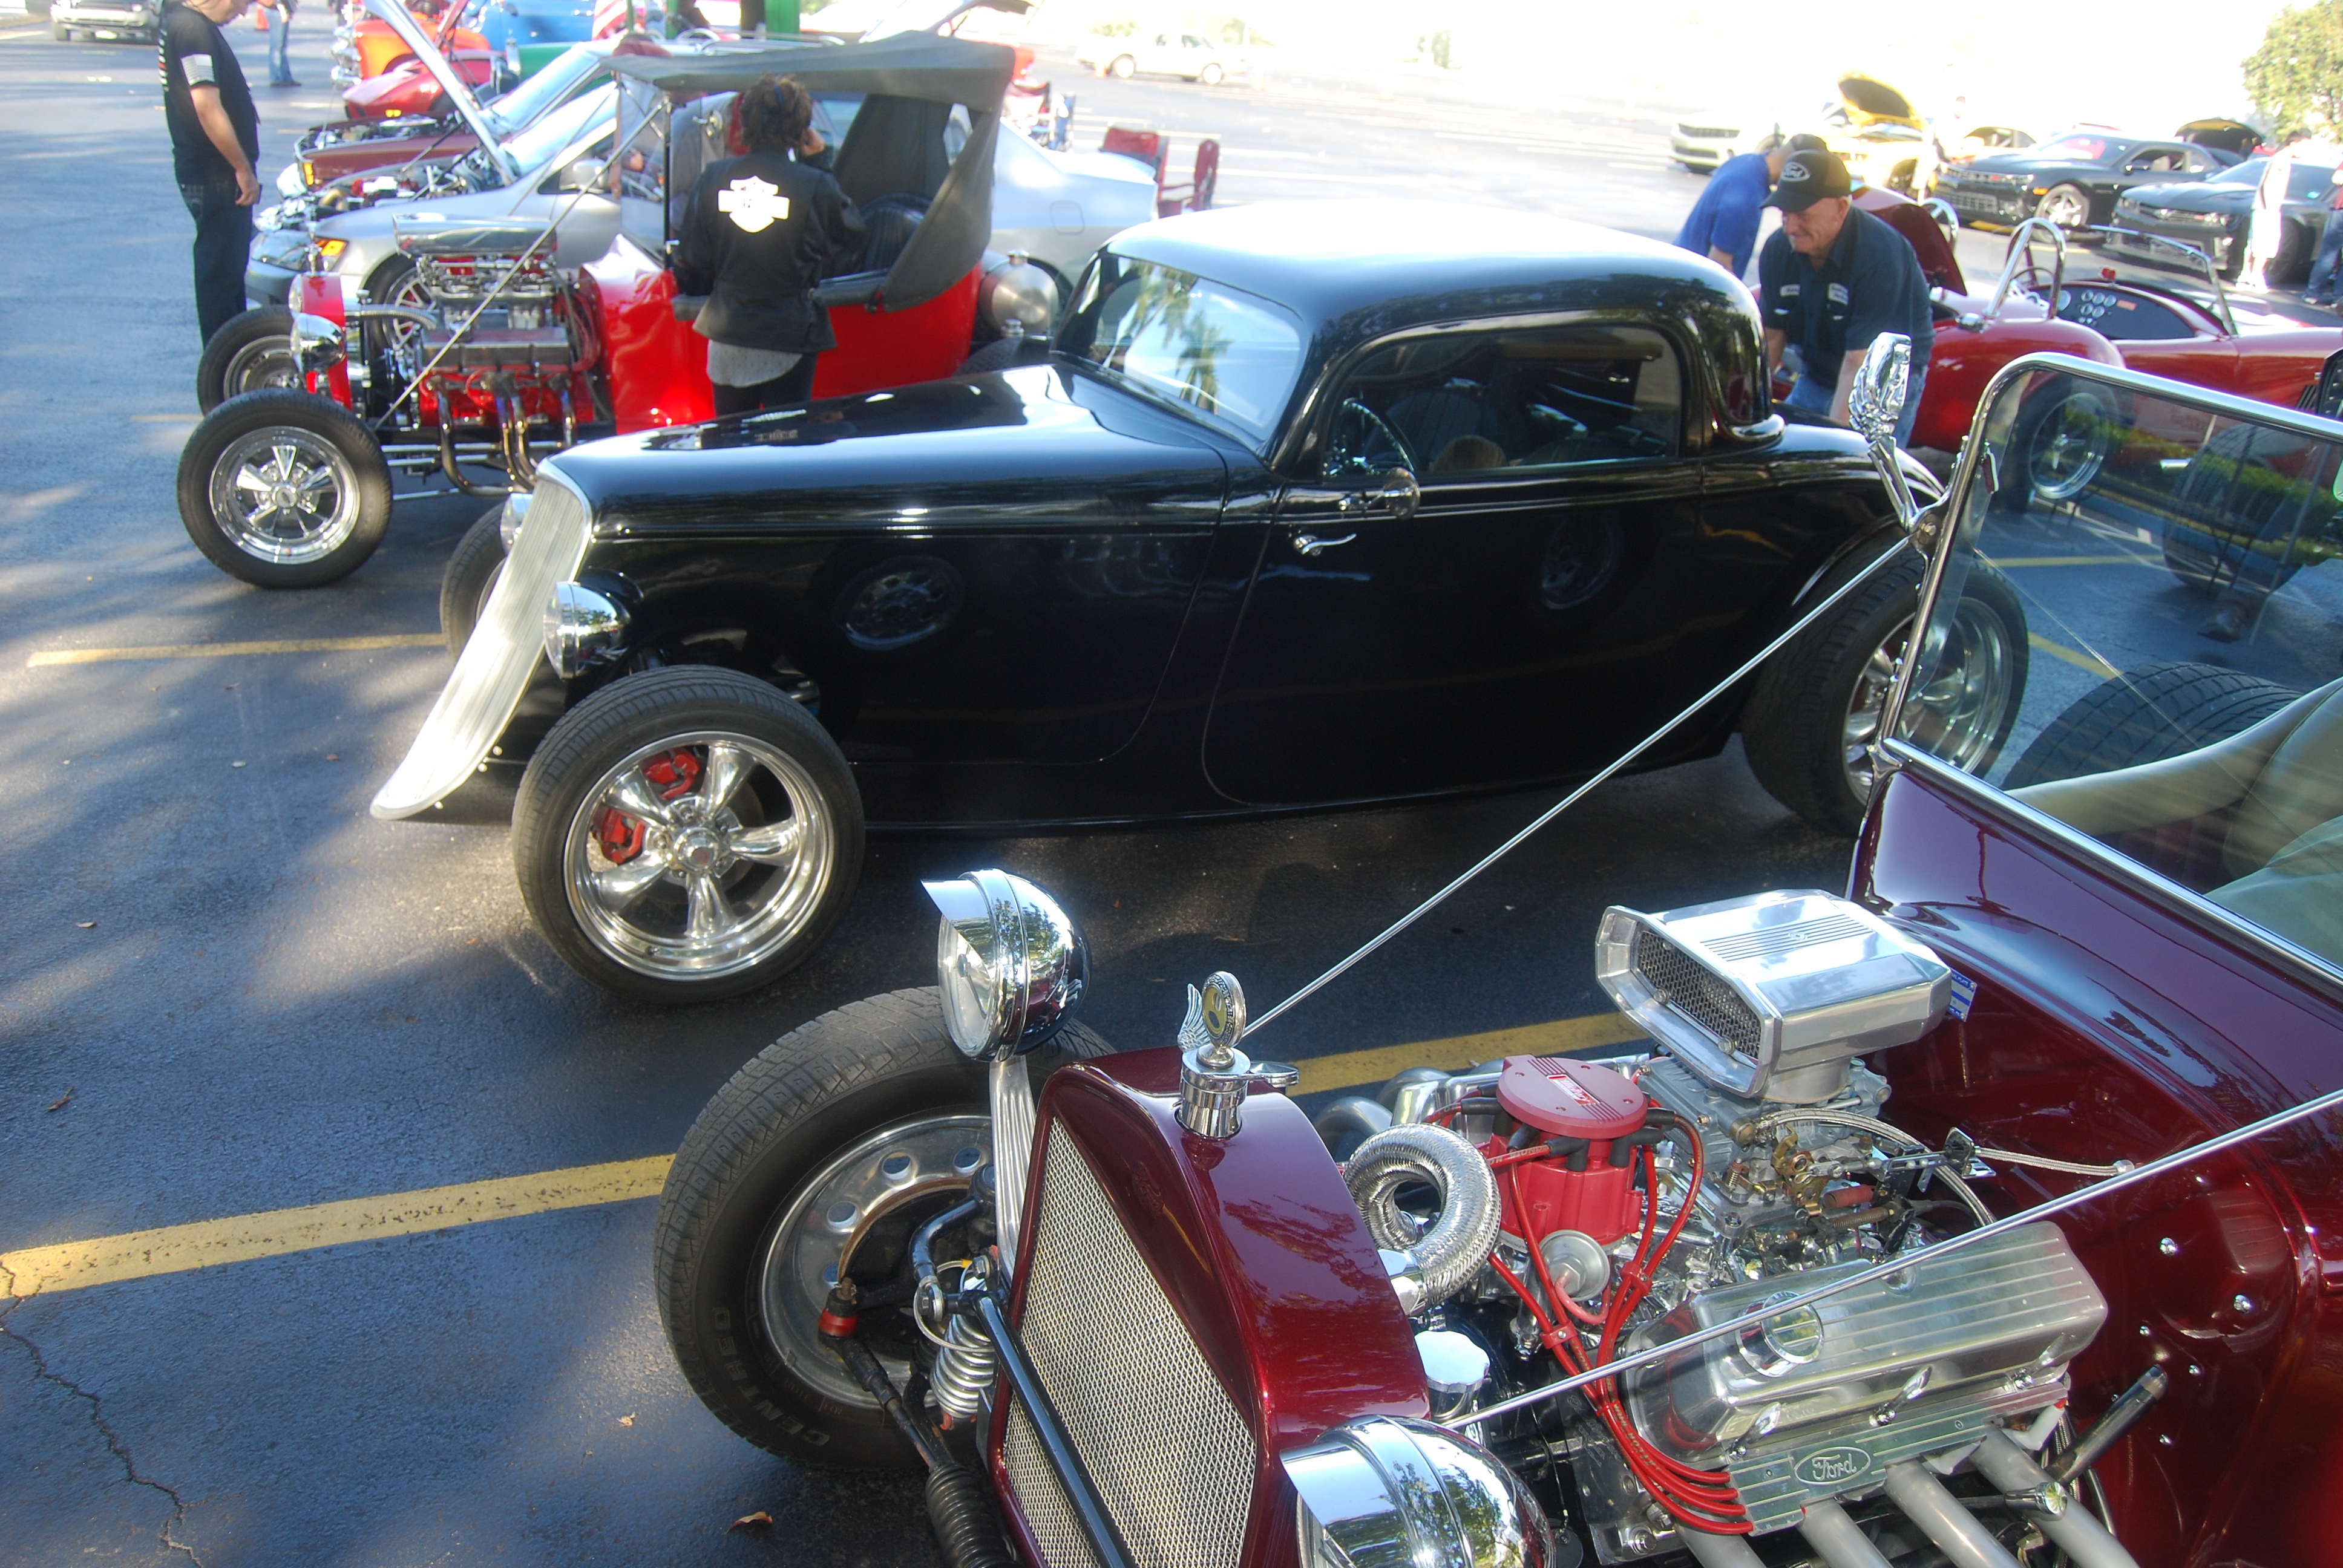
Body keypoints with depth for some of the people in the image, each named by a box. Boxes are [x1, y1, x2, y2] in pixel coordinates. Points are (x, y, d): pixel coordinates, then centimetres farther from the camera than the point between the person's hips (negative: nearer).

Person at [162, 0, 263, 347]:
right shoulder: (194, 30, -19)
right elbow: (207, 108, -25)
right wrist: (244, 169, -20)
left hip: (218, 173, 10)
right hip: (214, 177, -10)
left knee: (230, 265, 19)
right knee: (221, 268, -5)